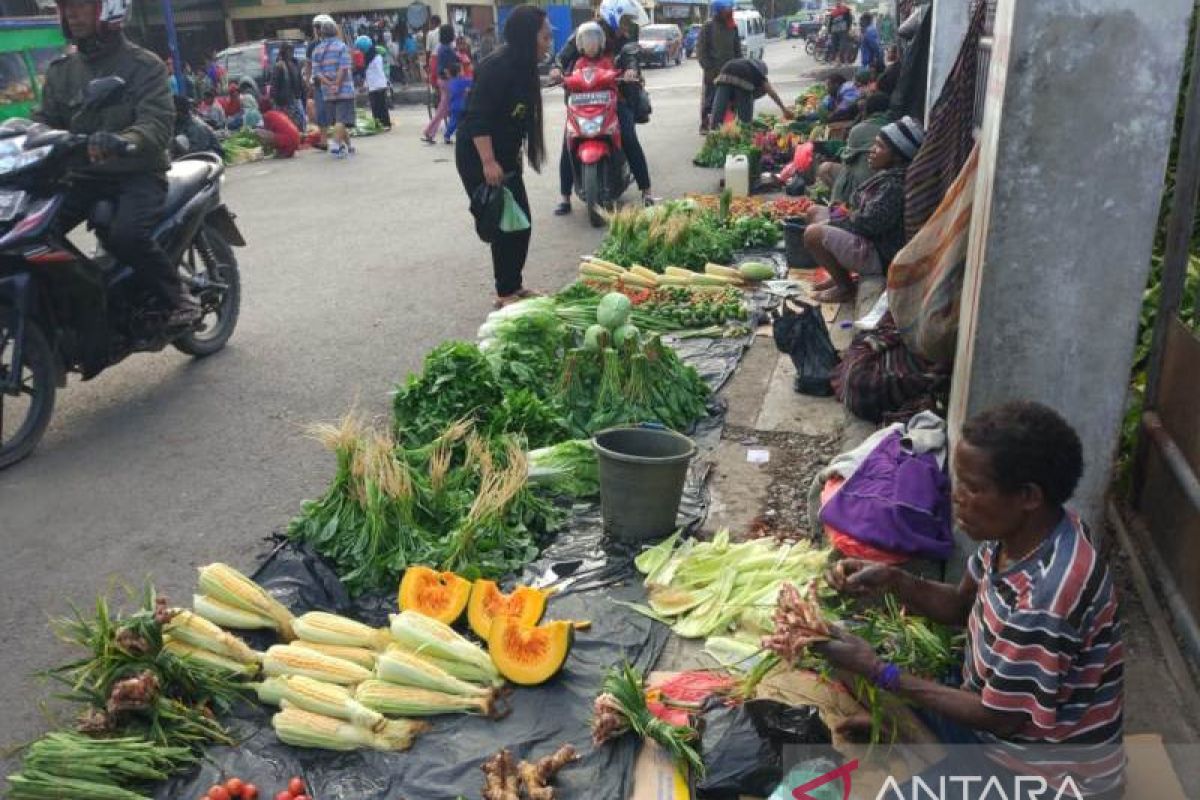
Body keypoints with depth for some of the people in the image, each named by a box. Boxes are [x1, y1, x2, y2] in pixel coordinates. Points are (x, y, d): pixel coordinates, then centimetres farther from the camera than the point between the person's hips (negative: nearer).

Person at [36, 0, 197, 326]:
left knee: (125, 236, -33)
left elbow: (158, 122, -18)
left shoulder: (144, 65, -4)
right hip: (83, 174, 6)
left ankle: (178, 297, -12)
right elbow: (44, 120, 12)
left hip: (138, 173, -6)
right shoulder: (60, 70, 14)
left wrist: (121, 141, -39)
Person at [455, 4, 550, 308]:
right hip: (480, 160, -9)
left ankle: (515, 286, 22)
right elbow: (477, 116, -24)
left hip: (505, 158, 9)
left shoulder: (521, 67, 10)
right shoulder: (497, 66, -19)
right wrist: (488, 162, -28)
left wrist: (512, 156, 17)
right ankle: (505, 293, 6)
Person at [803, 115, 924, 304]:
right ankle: (839, 275, 17)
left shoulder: (895, 186, -25)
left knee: (813, 234, -23)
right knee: (815, 213, 16)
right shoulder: (887, 175, 7)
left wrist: (829, 222, -14)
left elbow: (867, 223, -26)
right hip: (870, 239, 11)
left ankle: (845, 287, -3)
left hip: (879, 255, -11)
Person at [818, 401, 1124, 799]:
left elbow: (999, 717, -25)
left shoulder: (1046, 598, -37)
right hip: (1001, 707, 8)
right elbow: (963, 606, 5)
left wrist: (877, 671, -23)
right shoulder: (1021, 529, -11)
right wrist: (891, 580, -13)